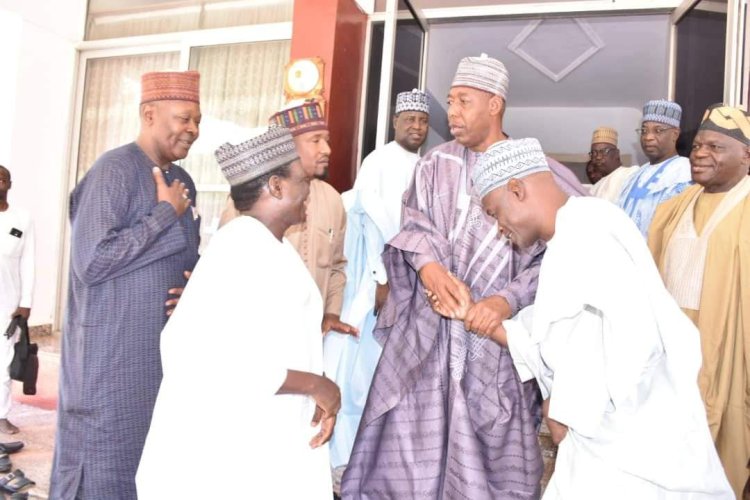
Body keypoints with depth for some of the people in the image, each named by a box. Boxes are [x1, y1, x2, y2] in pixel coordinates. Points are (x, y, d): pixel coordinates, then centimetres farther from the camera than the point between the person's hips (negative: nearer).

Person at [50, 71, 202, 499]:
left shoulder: (182, 182, 10)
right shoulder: (115, 170, -13)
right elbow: (92, 261, -22)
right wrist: (167, 213, -16)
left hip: (166, 353, 7)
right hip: (112, 357, -7)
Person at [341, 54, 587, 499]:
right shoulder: (436, 164, 8)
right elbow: (413, 225, 3)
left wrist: (509, 299, -20)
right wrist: (426, 264, -19)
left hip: (495, 330, -2)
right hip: (427, 327, 2)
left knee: (495, 444, 7)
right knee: (411, 438, 8)